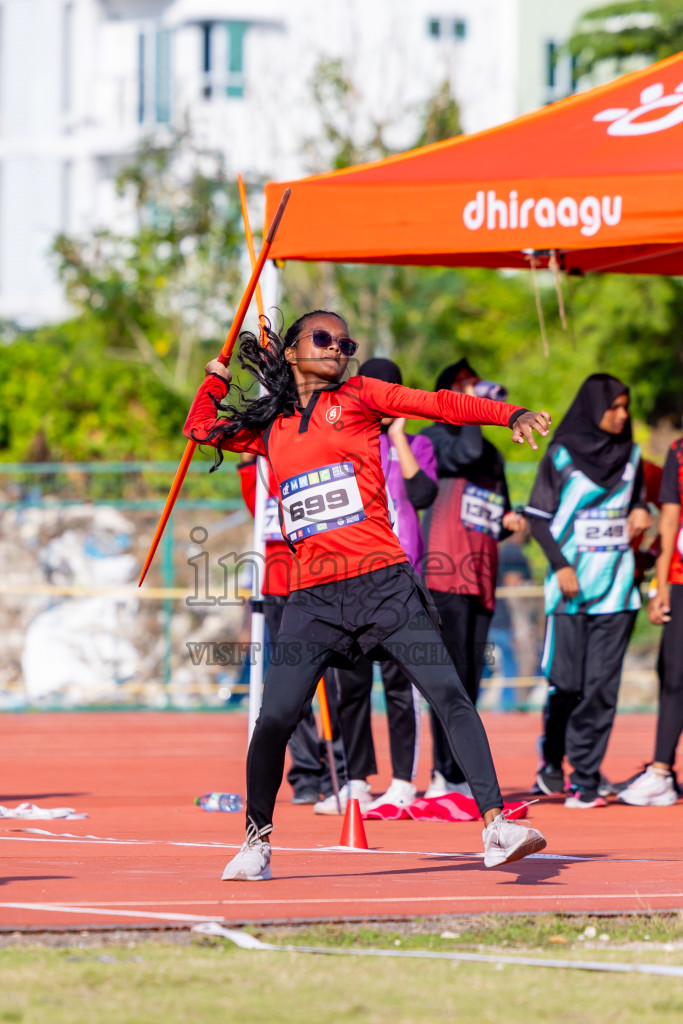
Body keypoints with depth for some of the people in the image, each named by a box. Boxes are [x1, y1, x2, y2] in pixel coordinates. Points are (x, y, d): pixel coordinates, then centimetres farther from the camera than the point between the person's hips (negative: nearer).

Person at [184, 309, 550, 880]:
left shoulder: (358, 397, 10)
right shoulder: (270, 428, 17)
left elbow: (439, 405, 0)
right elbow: (201, 429, 32)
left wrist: (511, 414, -11)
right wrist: (217, 380, 23)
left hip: (383, 582, -2)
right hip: (314, 597, 2)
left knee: (449, 696, -13)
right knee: (275, 720, -7)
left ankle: (496, 825, -14)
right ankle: (258, 839, 13)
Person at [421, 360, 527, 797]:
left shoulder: (492, 454, 26)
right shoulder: (435, 437, 3)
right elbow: (465, 453, -20)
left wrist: (508, 522, 8)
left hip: (482, 578, 8)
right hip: (446, 572, -8)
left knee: (471, 678, 5)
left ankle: (446, 774, 9)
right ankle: (451, 774, -15)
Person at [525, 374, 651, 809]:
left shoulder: (630, 454, 12)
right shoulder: (561, 455, -1)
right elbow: (539, 516, -1)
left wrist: (640, 513, 0)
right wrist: (560, 566, -12)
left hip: (615, 585, 3)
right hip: (572, 583, -3)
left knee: (602, 683, -4)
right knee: (566, 681, -6)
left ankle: (586, 777, -3)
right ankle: (552, 758, 18)